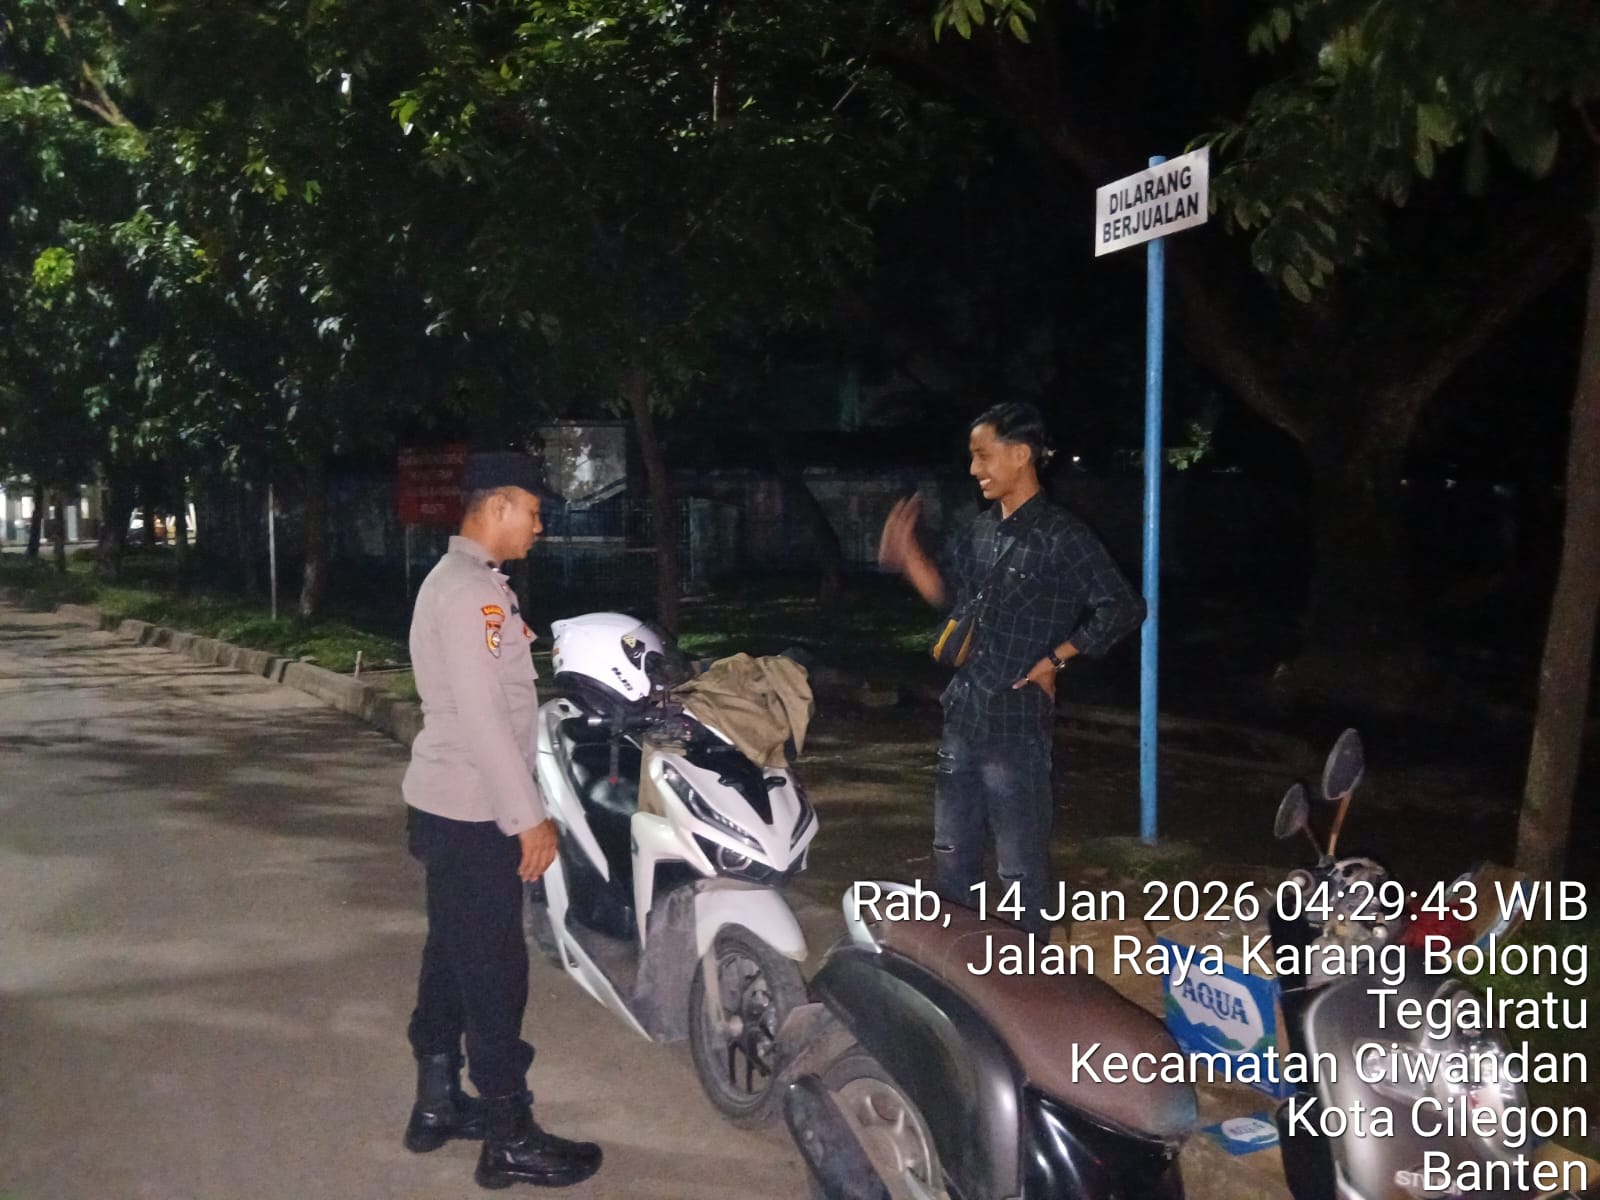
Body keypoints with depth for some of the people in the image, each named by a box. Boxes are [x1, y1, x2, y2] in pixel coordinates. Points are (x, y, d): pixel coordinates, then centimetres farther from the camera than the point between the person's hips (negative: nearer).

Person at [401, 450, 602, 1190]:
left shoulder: (455, 581, 14)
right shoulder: (471, 591, -20)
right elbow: (482, 717, -24)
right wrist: (530, 817, -21)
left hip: (450, 805, 11)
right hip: (473, 814, -11)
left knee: (454, 956, 17)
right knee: (493, 970, -3)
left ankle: (438, 1104, 29)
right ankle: (510, 1140, 6)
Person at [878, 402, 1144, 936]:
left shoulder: (1060, 535, -14)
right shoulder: (980, 529, 9)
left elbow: (1123, 608, -15)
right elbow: (947, 594, 17)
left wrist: (1053, 660, -11)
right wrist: (907, 553, 1)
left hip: (1016, 722, -8)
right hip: (962, 715, 8)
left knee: (1020, 865, 2)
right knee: (951, 853, 19)